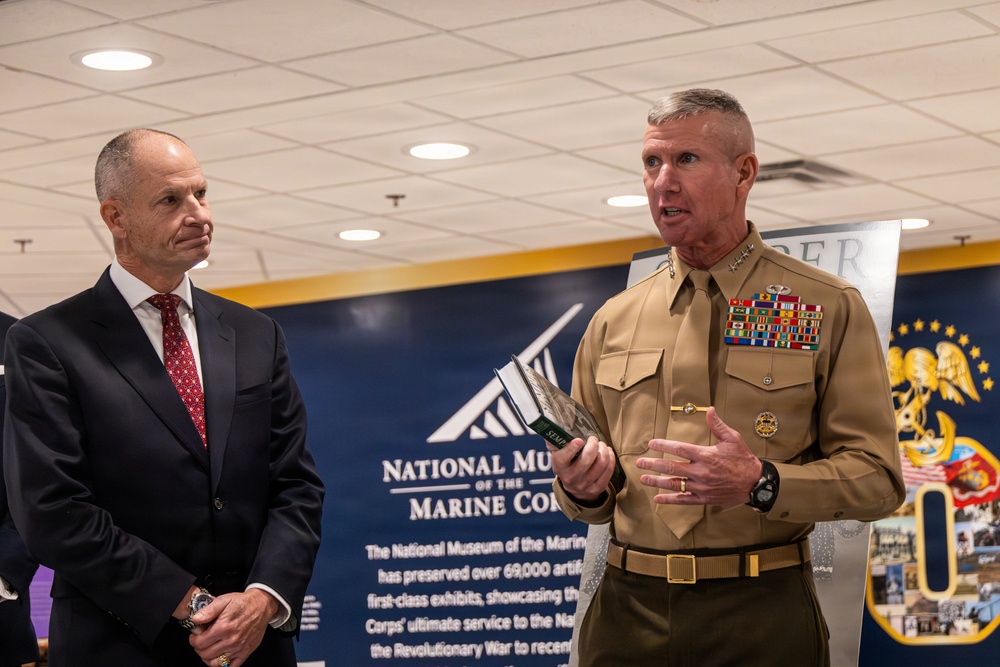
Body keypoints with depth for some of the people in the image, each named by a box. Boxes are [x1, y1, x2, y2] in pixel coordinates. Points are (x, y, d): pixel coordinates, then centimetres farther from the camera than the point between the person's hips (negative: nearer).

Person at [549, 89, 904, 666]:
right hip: (627, 612, 3)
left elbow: (876, 478, -5)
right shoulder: (614, 321, 11)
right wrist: (583, 489, -6)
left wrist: (760, 483, -20)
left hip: (762, 618, -3)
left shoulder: (828, 309, 1)